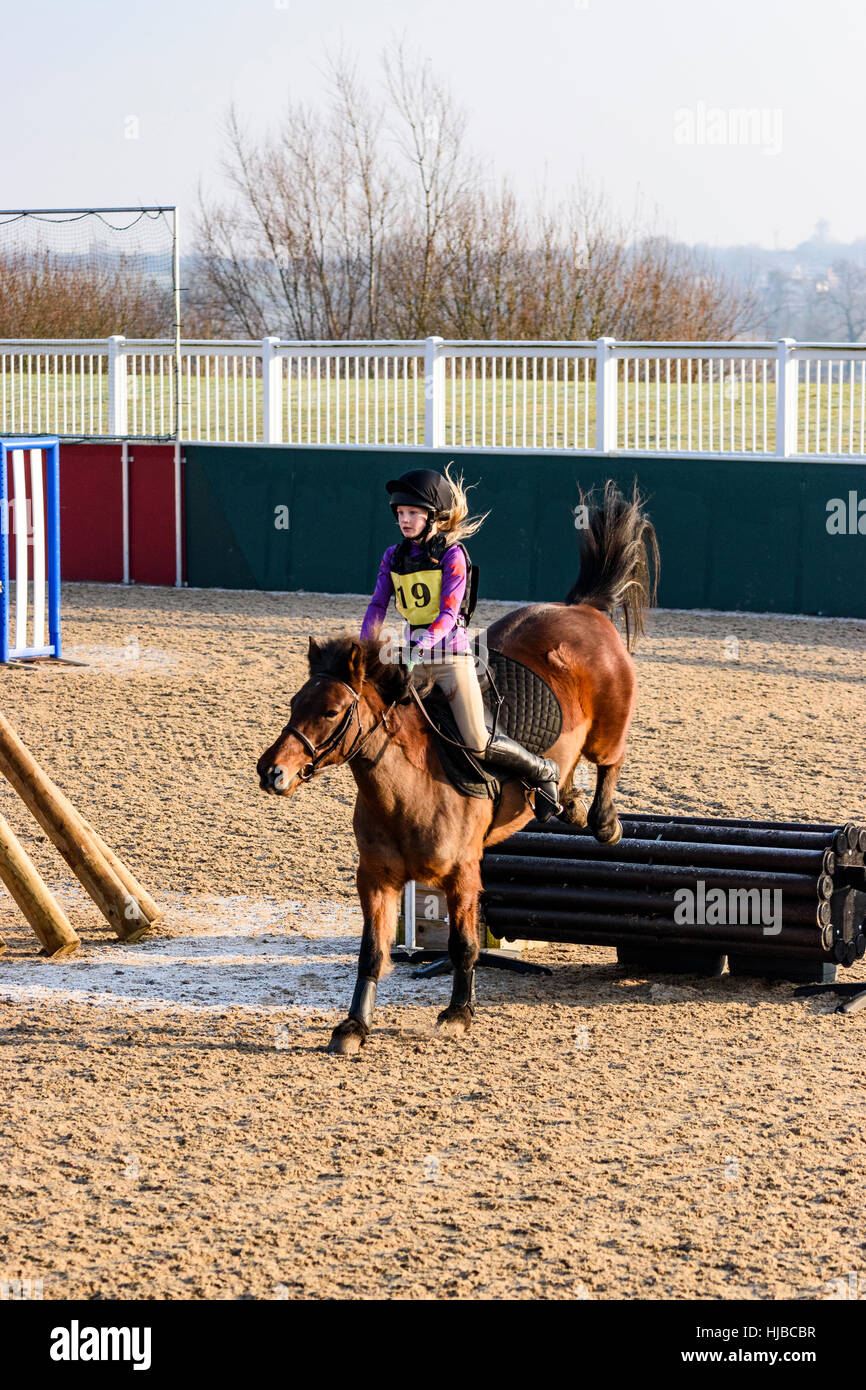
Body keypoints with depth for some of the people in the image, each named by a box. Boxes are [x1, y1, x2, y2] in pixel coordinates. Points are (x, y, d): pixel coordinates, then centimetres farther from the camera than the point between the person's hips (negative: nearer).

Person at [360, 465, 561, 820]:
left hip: (452, 656, -6)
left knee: (479, 745, -11)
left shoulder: (451, 555, -8)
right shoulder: (394, 557, 8)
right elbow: (378, 605, 3)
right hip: (414, 658, 6)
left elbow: (449, 612, -16)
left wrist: (428, 640, -33)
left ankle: (542, 771, 9)